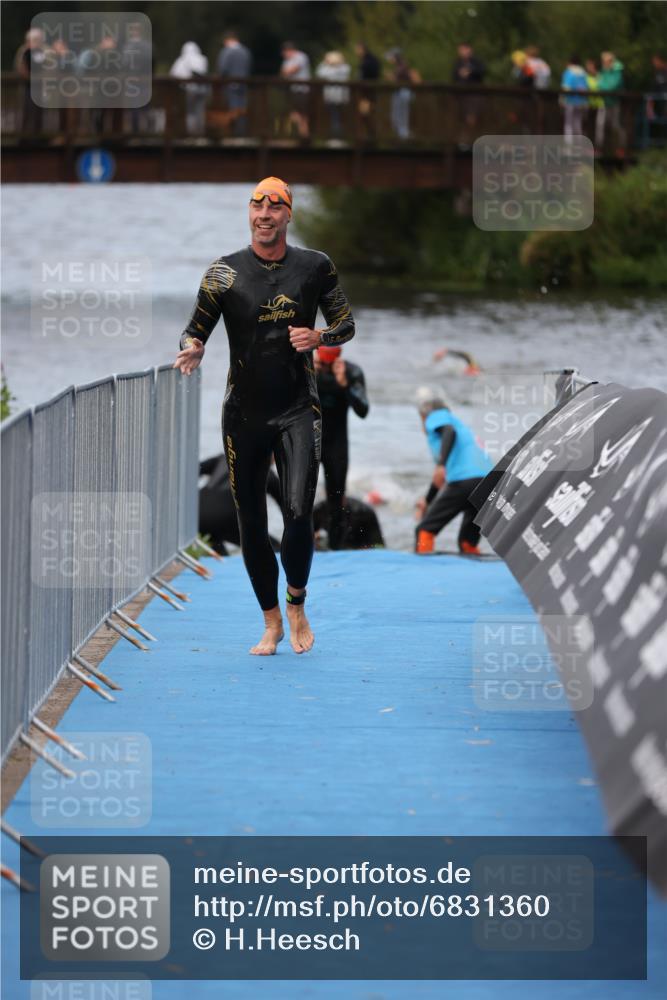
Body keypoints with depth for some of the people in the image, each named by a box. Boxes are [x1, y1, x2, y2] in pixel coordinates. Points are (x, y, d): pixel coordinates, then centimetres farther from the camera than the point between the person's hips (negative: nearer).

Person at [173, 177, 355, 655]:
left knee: (299, 512, -15)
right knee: (251, 521, 4)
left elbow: (346, 324, 11)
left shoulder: (316, 267, 2)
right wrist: (193, 348, -21)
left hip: (298, 411, -1)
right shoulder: (225, 271, 1)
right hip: (244, 413, 1)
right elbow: (197, 328, 3)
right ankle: (272, 622, 18)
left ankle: (297, 605, 10)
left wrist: (318, 337, -10)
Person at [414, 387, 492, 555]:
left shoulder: (436, 416, 13)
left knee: (425, 531, 0)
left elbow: (449, 432, -13)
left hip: (464, 480, -8)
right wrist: (428, 500, 55)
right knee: (467, 543, 19)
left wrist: (441, 464, -26)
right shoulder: (459, 422, 35)